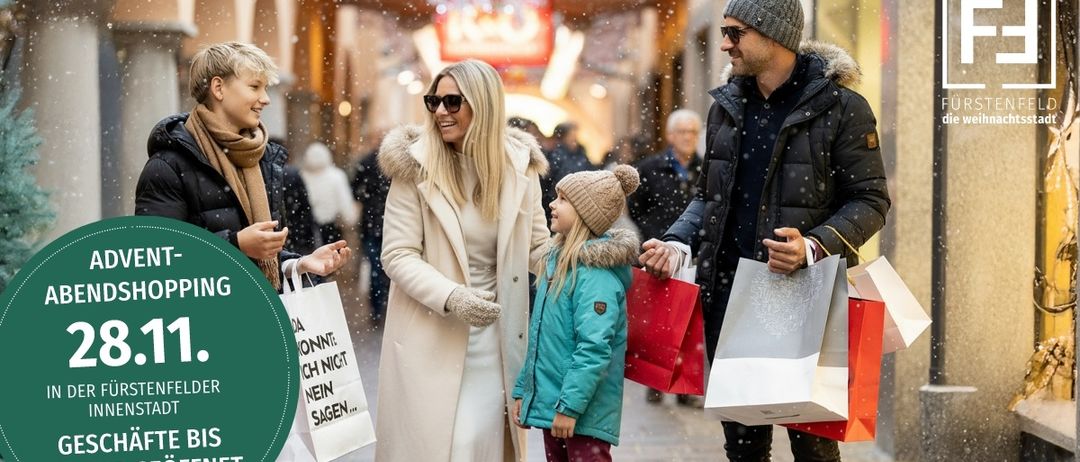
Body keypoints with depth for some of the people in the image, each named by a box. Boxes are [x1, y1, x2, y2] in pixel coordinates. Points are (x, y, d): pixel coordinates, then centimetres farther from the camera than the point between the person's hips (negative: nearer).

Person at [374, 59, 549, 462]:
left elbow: (538, 247, 8)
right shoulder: (416, 166, -7)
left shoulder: (519, 167, 1)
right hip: (430, 335, -2)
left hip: (494, 333, 2)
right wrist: (450, 297, -23)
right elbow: (398, 255, -9)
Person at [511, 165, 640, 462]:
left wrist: (570, 406, -24)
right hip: (548, 404, 9)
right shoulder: (558, 262, 12)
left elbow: (594, 347, -24)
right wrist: (522, 390, 18)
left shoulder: (597, 273, -17)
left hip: (583, 415, -9)